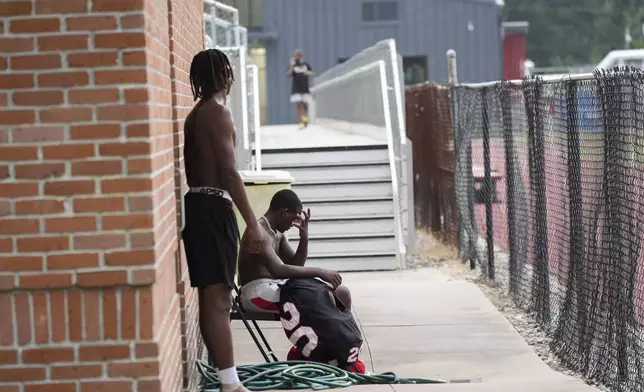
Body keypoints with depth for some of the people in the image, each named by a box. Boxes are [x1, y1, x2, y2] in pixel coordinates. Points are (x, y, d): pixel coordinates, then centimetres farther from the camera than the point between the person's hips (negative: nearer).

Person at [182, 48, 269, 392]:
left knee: (209, 296, 12)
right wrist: (253, 224, -19)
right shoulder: (218, 113, -11)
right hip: (214, 207, -10)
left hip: (197, 205, 10)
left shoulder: (195, 115, 18)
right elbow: (229, 173, -18)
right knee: (219, 298, -12)